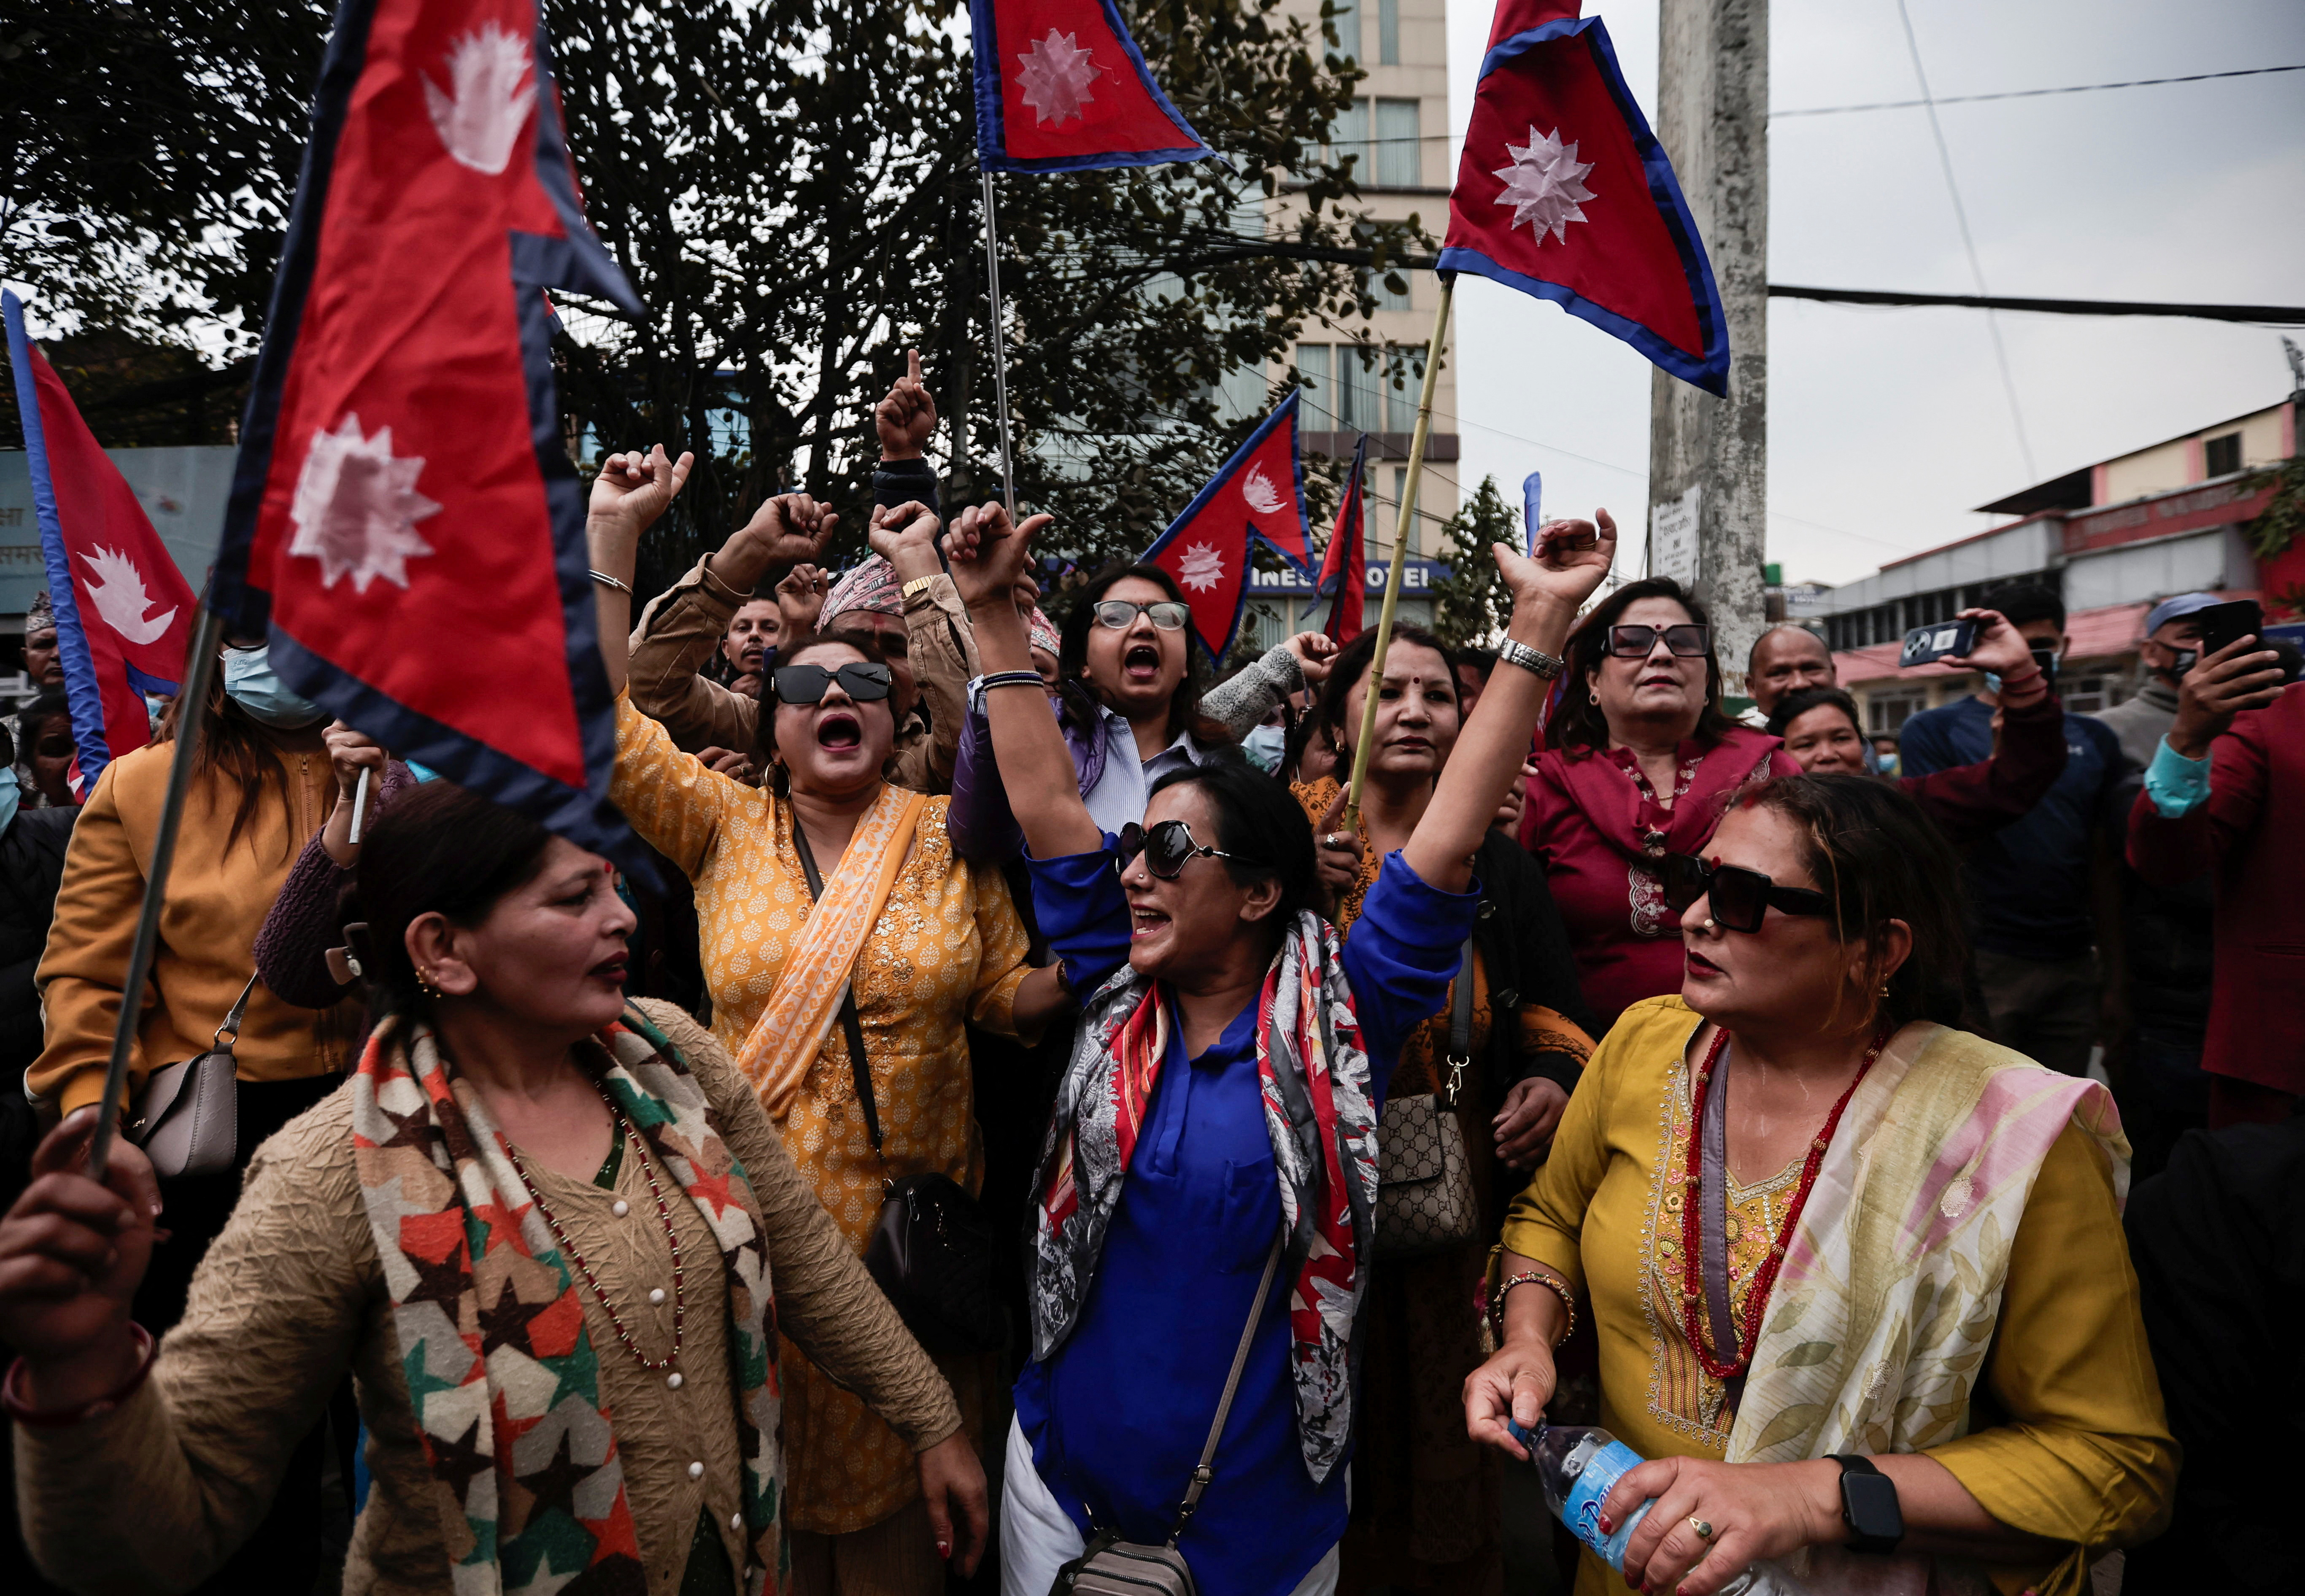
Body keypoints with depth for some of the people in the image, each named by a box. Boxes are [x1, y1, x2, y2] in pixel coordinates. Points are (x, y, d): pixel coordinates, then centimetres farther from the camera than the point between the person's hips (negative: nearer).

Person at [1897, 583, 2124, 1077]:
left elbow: (2104, 870, 14)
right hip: (1978, 967, -4)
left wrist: (2115, 981, 13)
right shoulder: (1933, 731, -1)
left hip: (2073, 969, 5)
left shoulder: (2094, 740, 13)